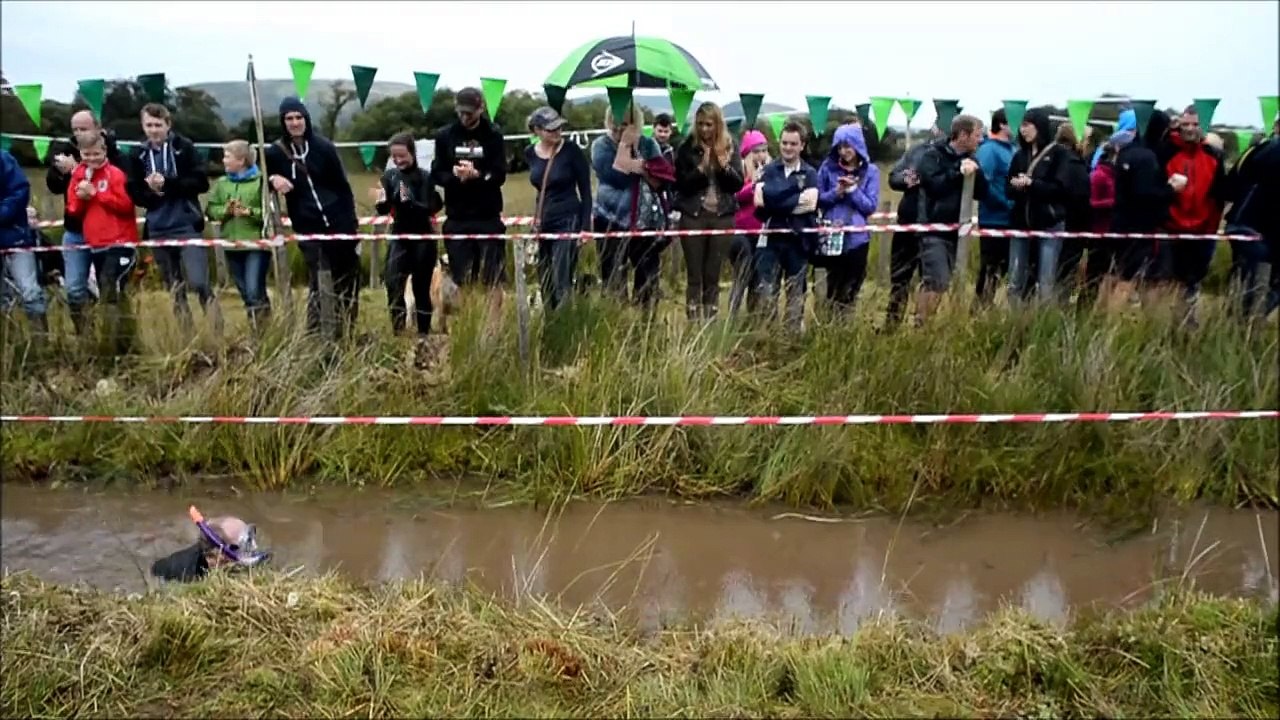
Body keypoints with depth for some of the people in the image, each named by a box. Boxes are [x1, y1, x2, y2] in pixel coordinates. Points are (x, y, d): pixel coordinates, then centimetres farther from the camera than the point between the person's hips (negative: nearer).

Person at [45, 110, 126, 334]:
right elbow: (53, 186, 3)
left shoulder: (113, 153, -9)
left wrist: (75, 169, -24)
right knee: (74, 288, 5)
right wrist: (62, 171, -18)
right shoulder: (65, 150, 5)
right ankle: (82, 332, 19)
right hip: (75, 231, 4)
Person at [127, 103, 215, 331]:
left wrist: (167, 183, -16)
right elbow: (134, 193, 8)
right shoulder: (138, 155, 8)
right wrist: (152, 192, -12)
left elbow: (201, 182, -8)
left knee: (199, 282, -16)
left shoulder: (184, 147, -1)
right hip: (158, 231, 4)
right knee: (175, 291, 8)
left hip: (187, 226, -4)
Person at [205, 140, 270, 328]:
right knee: (245, 293, 10)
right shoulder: (221, 183, 10)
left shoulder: (261, 181, -7)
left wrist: (249, 211, -20)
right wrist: (225, 210, -11)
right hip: (232, 245, 6)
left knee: (255, 292, -12)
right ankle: (256, 325, 21)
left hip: (257, 244, -6)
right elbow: (210, 209, 7)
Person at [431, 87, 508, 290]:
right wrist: (455, 175, -16)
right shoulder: (445, 136, 6)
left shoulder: (493, 135, 0)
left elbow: (500, 175, -5)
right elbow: (436, 174, 4)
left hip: (489, 217, -2)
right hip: (456, 218, 2)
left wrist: (476, 175, -24)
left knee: (493, 279, -1)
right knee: (461, 279, 5)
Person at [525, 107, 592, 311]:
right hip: (542, 222, 5)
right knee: (545, 284, 9)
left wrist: (585, 226, -10)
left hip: (568, 221, -5)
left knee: (561, 284, -12)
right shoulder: (530, 153, 4)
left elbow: (585, 191, -5)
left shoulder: (572, 151, -9)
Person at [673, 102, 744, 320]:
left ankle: (711, 322, 10)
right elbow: (680, 184, -5)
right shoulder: (687, 148, 0)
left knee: (713, 276, 5)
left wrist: (724, 166, -15)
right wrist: (701, 167, -18)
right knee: (694, 276, -1)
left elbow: (738, 184, 2)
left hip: (722, 217, 2)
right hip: (693, 216, -2)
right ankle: (692, 322, 3)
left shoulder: (729, 147, 6)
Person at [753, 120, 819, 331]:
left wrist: (775, 203, -12)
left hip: (798, 241, 0)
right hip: (771, 239, 0)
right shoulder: (769, 170, 9)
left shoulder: (810, 173, 6)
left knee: (796, 293, 7)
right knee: (766, 292, -2)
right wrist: (796, 193, -14)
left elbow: (810, 204, -11)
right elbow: (760, 199, -9)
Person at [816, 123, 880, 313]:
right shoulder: (828, 167, 2)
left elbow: (871, 206, -3)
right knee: (834, 284, 8)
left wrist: (853, 190, -15)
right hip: (832, 236, 0)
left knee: (852, 287, 6)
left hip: (857, 237, 0)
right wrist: (836, 192, -14)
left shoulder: (870, 171, 0)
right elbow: (818, 199, 2)